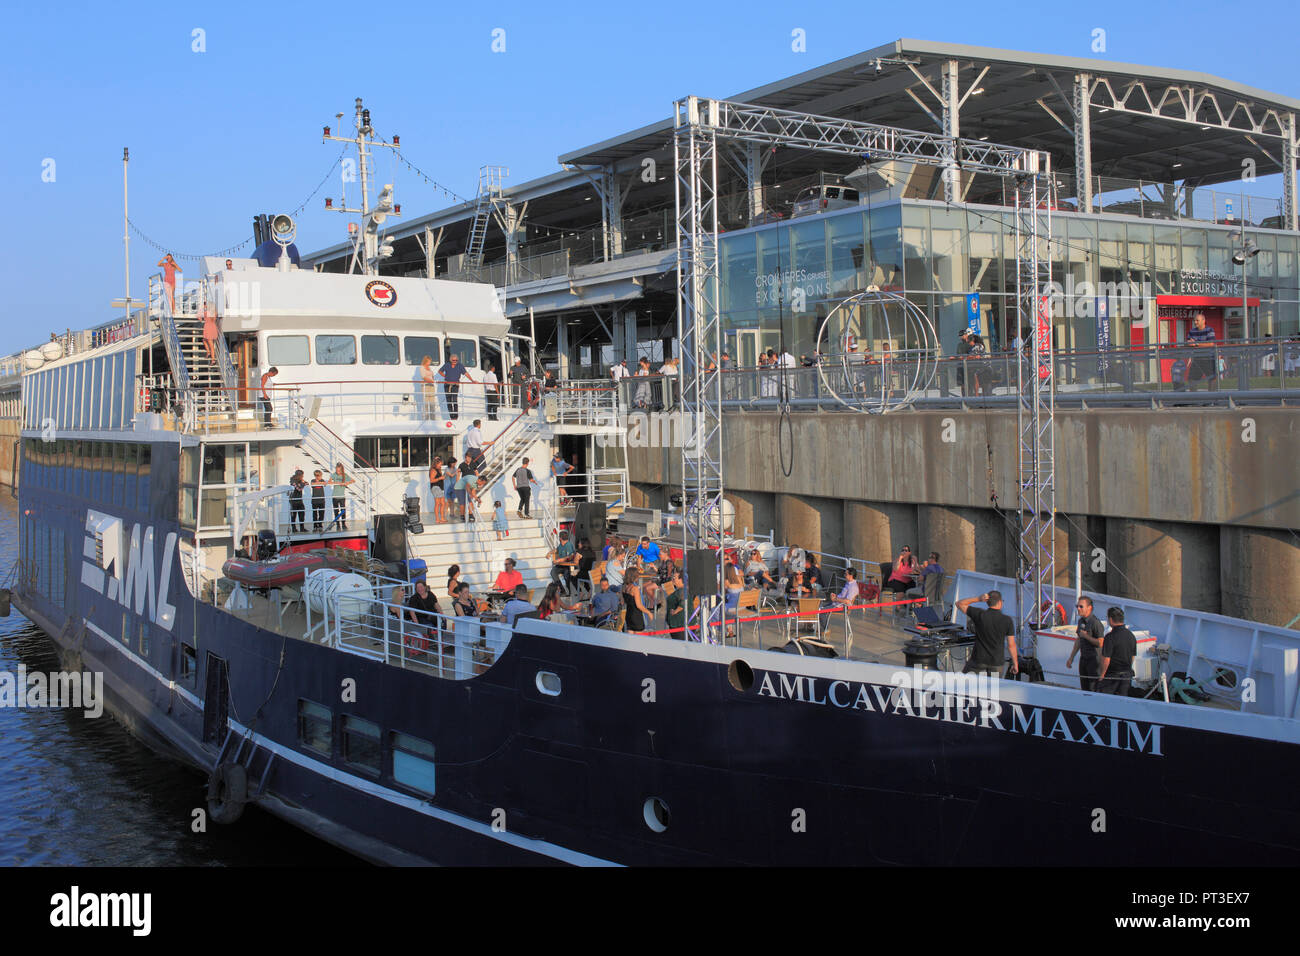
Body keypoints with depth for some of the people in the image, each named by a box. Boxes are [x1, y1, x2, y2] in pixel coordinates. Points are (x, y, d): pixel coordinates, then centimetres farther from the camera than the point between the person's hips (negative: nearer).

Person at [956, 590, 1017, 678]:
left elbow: (960, 604, 0)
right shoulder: (1007, 620, -7)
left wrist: (978, 599, -8)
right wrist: (1015, 664, 6)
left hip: (978, 661, -1)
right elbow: (1011, 645, -4)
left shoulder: (980, 614, -10)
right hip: (996, 664, 1)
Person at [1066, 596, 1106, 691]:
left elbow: (1100, 643, -21)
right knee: (1084, 688, 12)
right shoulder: (1081, 621, 10)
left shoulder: (1095, 623, -16)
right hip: (1083, 658, 8)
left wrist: (1086, 636, -15)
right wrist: (1071, 658, 18)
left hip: (1094, 659, -8)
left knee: (1093, 688, -8)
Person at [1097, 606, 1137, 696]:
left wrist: (1102, 674, -8)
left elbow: (1106, 659, -19)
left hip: (1112, 675, -7)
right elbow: (1133, 656, 14)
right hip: (1127, 674, 7)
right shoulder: (1131, 635, 5)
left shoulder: (1110, 637, -19)